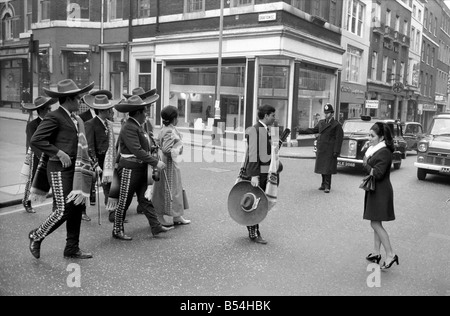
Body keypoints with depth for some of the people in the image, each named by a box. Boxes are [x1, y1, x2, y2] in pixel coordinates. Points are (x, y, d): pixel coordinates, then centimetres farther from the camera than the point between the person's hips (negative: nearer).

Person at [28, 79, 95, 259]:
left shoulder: (75, 119, 15)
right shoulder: (54, 117, -12)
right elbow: (36, 140, -19)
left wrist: (85, 162, 11)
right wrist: (58, 153, -20)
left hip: (74, 169, 9)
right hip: (59, 169, -8)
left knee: (76, 208, 10)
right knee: (63, 210, -8)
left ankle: (72, 249, 21)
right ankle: (36, 236, 18)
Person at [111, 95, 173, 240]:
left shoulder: (137, 126, 13)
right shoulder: (129, 128, -18)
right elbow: (137, 150, -26)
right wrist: (156, 162, -25)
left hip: (141, 168, 10)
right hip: (130, 168, -10)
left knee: (145, 199, 10)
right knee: (124, 201, 2)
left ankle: (156, 227, 14)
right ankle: (117, 231, 15)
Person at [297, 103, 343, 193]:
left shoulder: (336, 125, -5)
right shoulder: (321, 123, 13)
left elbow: (339, 138, -8)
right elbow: (313, 130, 21)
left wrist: (336, 151, -13)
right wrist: (301, 130, 17)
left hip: (329, 150, -6)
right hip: (321, 149, 6)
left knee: (328, 168, -5)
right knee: (322, 167, 12)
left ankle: (327, 186, 2)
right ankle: (324, 184, 24)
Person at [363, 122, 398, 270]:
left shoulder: (384, 152, -18)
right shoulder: (375, 149, 10)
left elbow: (377, 174, -23)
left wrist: (366, 164, -12)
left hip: (381, 192, -10)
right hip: (375, 191, 10)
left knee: (375, 223, -6)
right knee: (376, 223, 14)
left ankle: (390, 255, 1)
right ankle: (376, 252, 24)